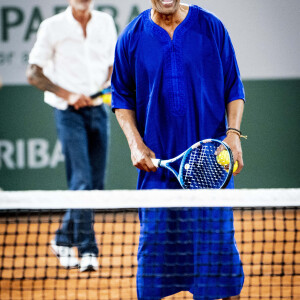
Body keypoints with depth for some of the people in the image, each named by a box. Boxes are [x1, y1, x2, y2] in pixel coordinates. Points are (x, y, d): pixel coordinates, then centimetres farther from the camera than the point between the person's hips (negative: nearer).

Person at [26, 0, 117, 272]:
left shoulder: (105, 22, 7)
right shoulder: (53, 27, -5)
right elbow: (34, 74, -4)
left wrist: (110, 83, -3)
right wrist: (67, 95, -15)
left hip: (98, 109, 5)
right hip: (68, 113, -5)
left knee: (96, 185, 6)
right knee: (81, 182, -13)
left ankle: (64, 240, 24)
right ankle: (87, 250, -9)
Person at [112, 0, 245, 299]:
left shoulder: (211, 27, 1)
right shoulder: (132, 37, 2)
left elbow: (233, 88, 7)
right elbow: (122, 97, 9)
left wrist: (233, 133, -7)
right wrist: (135, 143, -4)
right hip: (156, 160, 1)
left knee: (217, 236, 0)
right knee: (154, 239, 4)